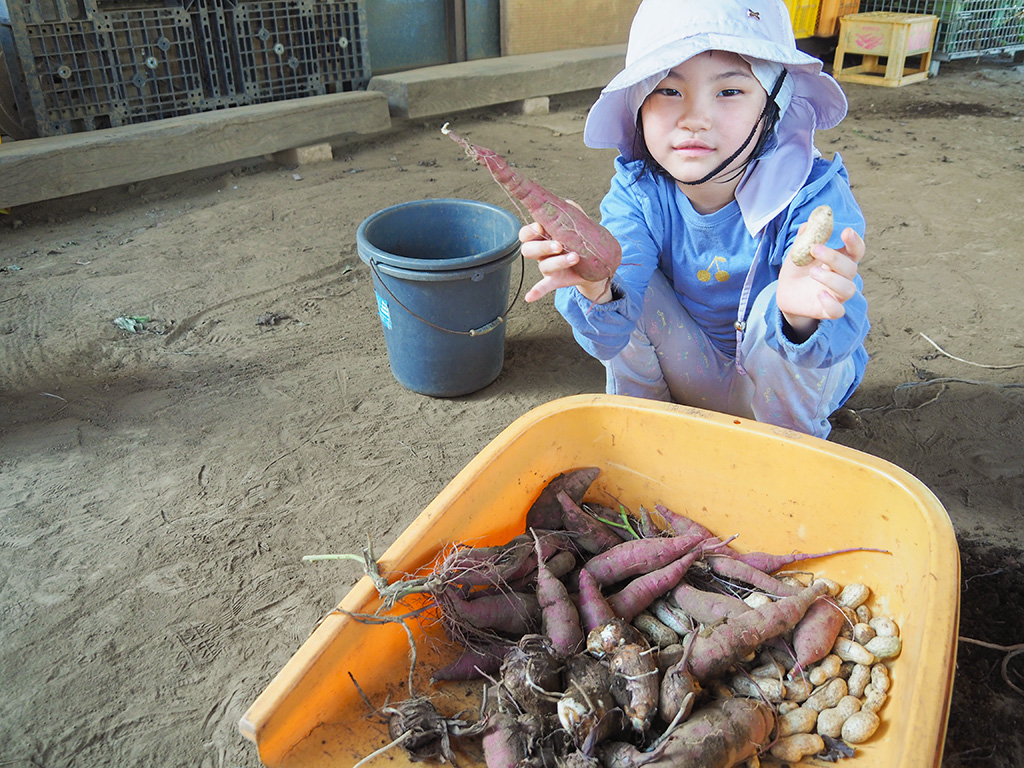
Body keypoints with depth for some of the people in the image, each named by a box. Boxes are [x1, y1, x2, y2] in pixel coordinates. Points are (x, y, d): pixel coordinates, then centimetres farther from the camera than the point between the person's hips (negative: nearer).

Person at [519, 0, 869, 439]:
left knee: (775, 310, -32)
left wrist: (802, 316, -60)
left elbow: (841, 335, -36)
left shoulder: (814, 196, -25)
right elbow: (611, 339, -28)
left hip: (786, 382, -2)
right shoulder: (636, 192, -18)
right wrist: (596, 291, -52)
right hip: (688, 383, 2)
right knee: (628, 283, -21)